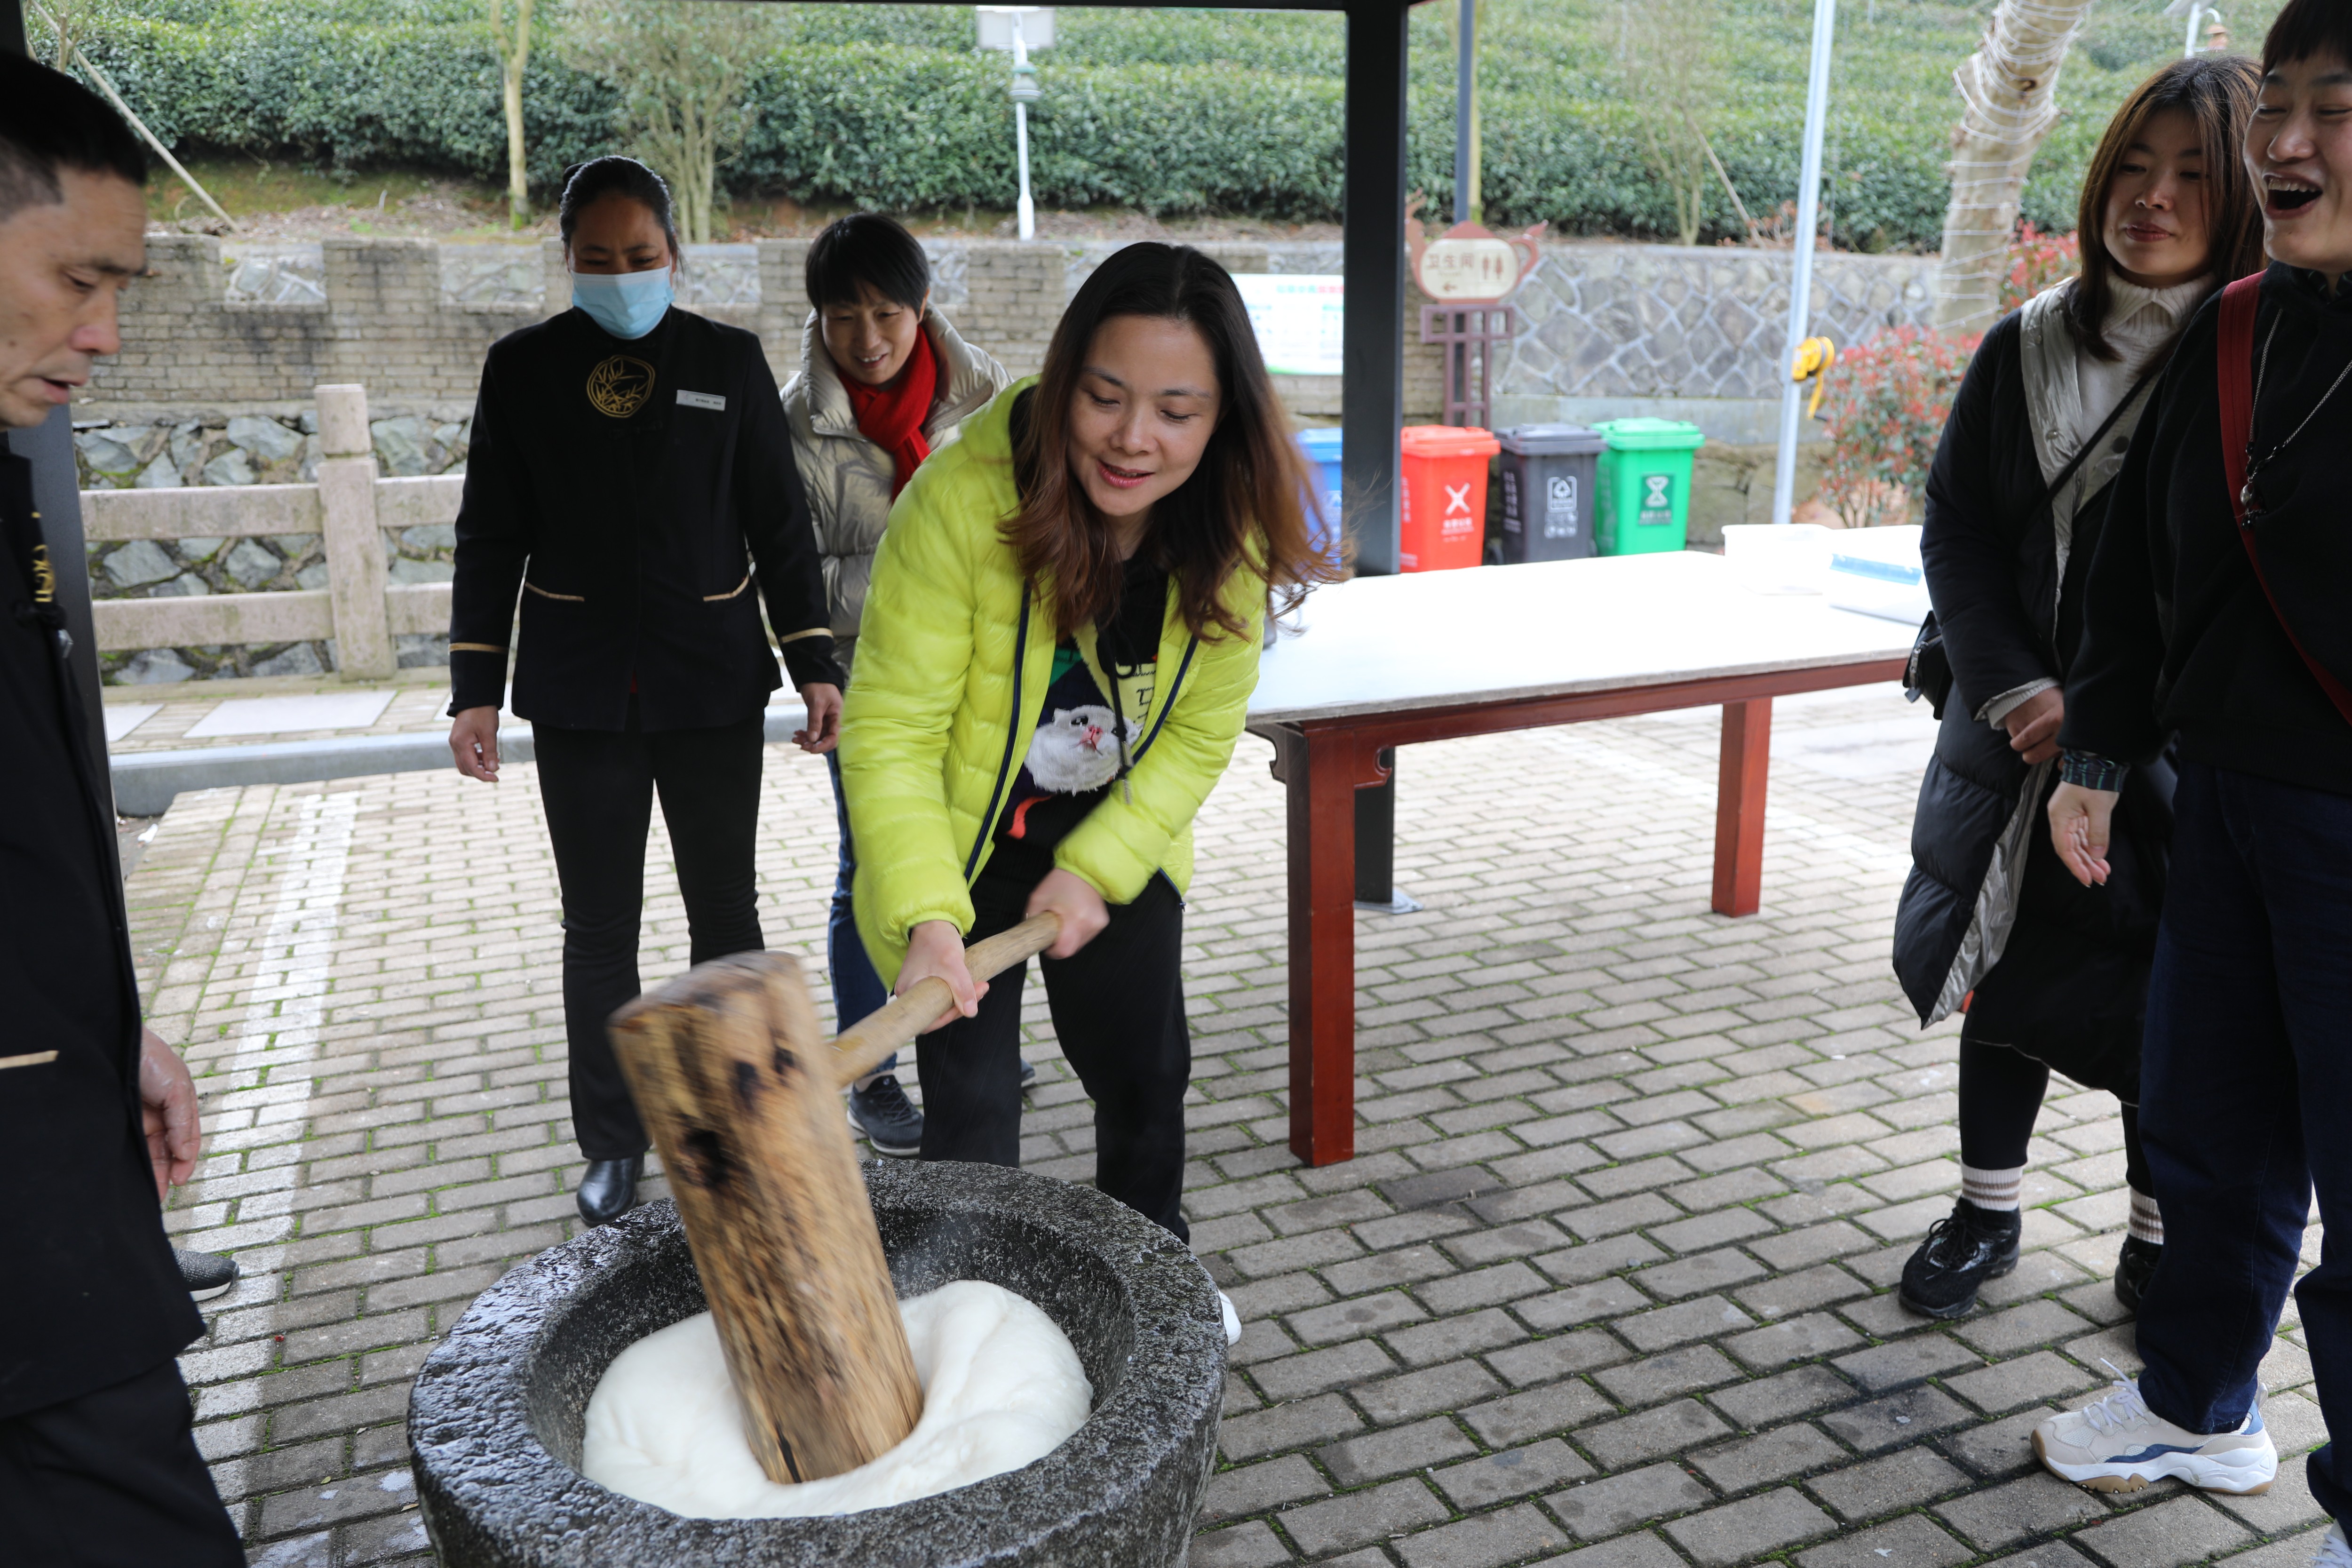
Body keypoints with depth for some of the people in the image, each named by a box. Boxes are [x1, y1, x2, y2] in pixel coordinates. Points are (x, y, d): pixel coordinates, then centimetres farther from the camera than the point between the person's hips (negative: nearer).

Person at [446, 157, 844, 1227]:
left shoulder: (729, 361, 2)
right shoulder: (523, 368, 3)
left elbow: (779, 525, 3)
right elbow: (491, 539, 4)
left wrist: (815, 664, -3)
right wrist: (476, 689, -1)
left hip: (713, 686, 0)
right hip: (580, 692, 0)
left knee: (726, 910, 9)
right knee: (599, 928, 7)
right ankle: (613, 1142, 23)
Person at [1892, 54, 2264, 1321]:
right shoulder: (2026, 350, 3)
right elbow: (1956, 528, 2)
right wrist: (2014, 690, -10)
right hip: (2020, 732, 3)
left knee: (2165, 999, 7)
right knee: (2010, 972, 14)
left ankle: (2163, 1241, 29)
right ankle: (1988, 1212, 32)